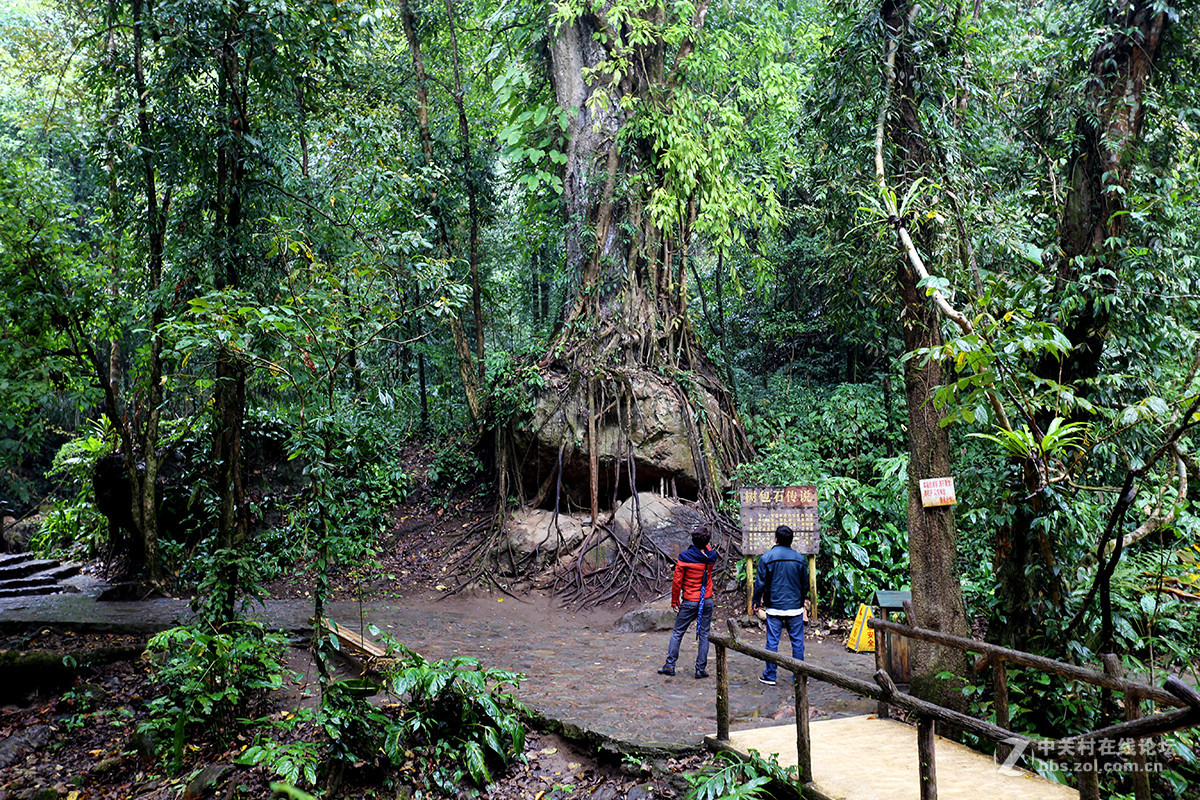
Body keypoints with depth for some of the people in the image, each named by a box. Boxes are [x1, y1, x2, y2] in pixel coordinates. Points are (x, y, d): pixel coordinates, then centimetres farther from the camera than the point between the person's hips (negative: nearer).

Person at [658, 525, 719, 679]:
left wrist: (674, 601, 0)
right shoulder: (711, 557, -3)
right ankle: (701, 669, 7)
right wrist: (705, 544, 18)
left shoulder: (684, 557, -11)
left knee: (677, 633, 8)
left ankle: (670, 665, 10)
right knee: (704, 635, 7)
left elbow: (677, 582, -8)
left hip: (689, 602, -2)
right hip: (707, 601, 2)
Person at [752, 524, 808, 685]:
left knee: (772, 641, 4)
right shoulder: (800, 559, 0)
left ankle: (769, 676, 10)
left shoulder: (766, 558, -7)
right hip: (795, 607, 1)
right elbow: (805, 584, 10)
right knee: (797, 641, 8)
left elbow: (760, 583, -3)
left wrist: (757, 601, 11)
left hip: (774, 607, -1)